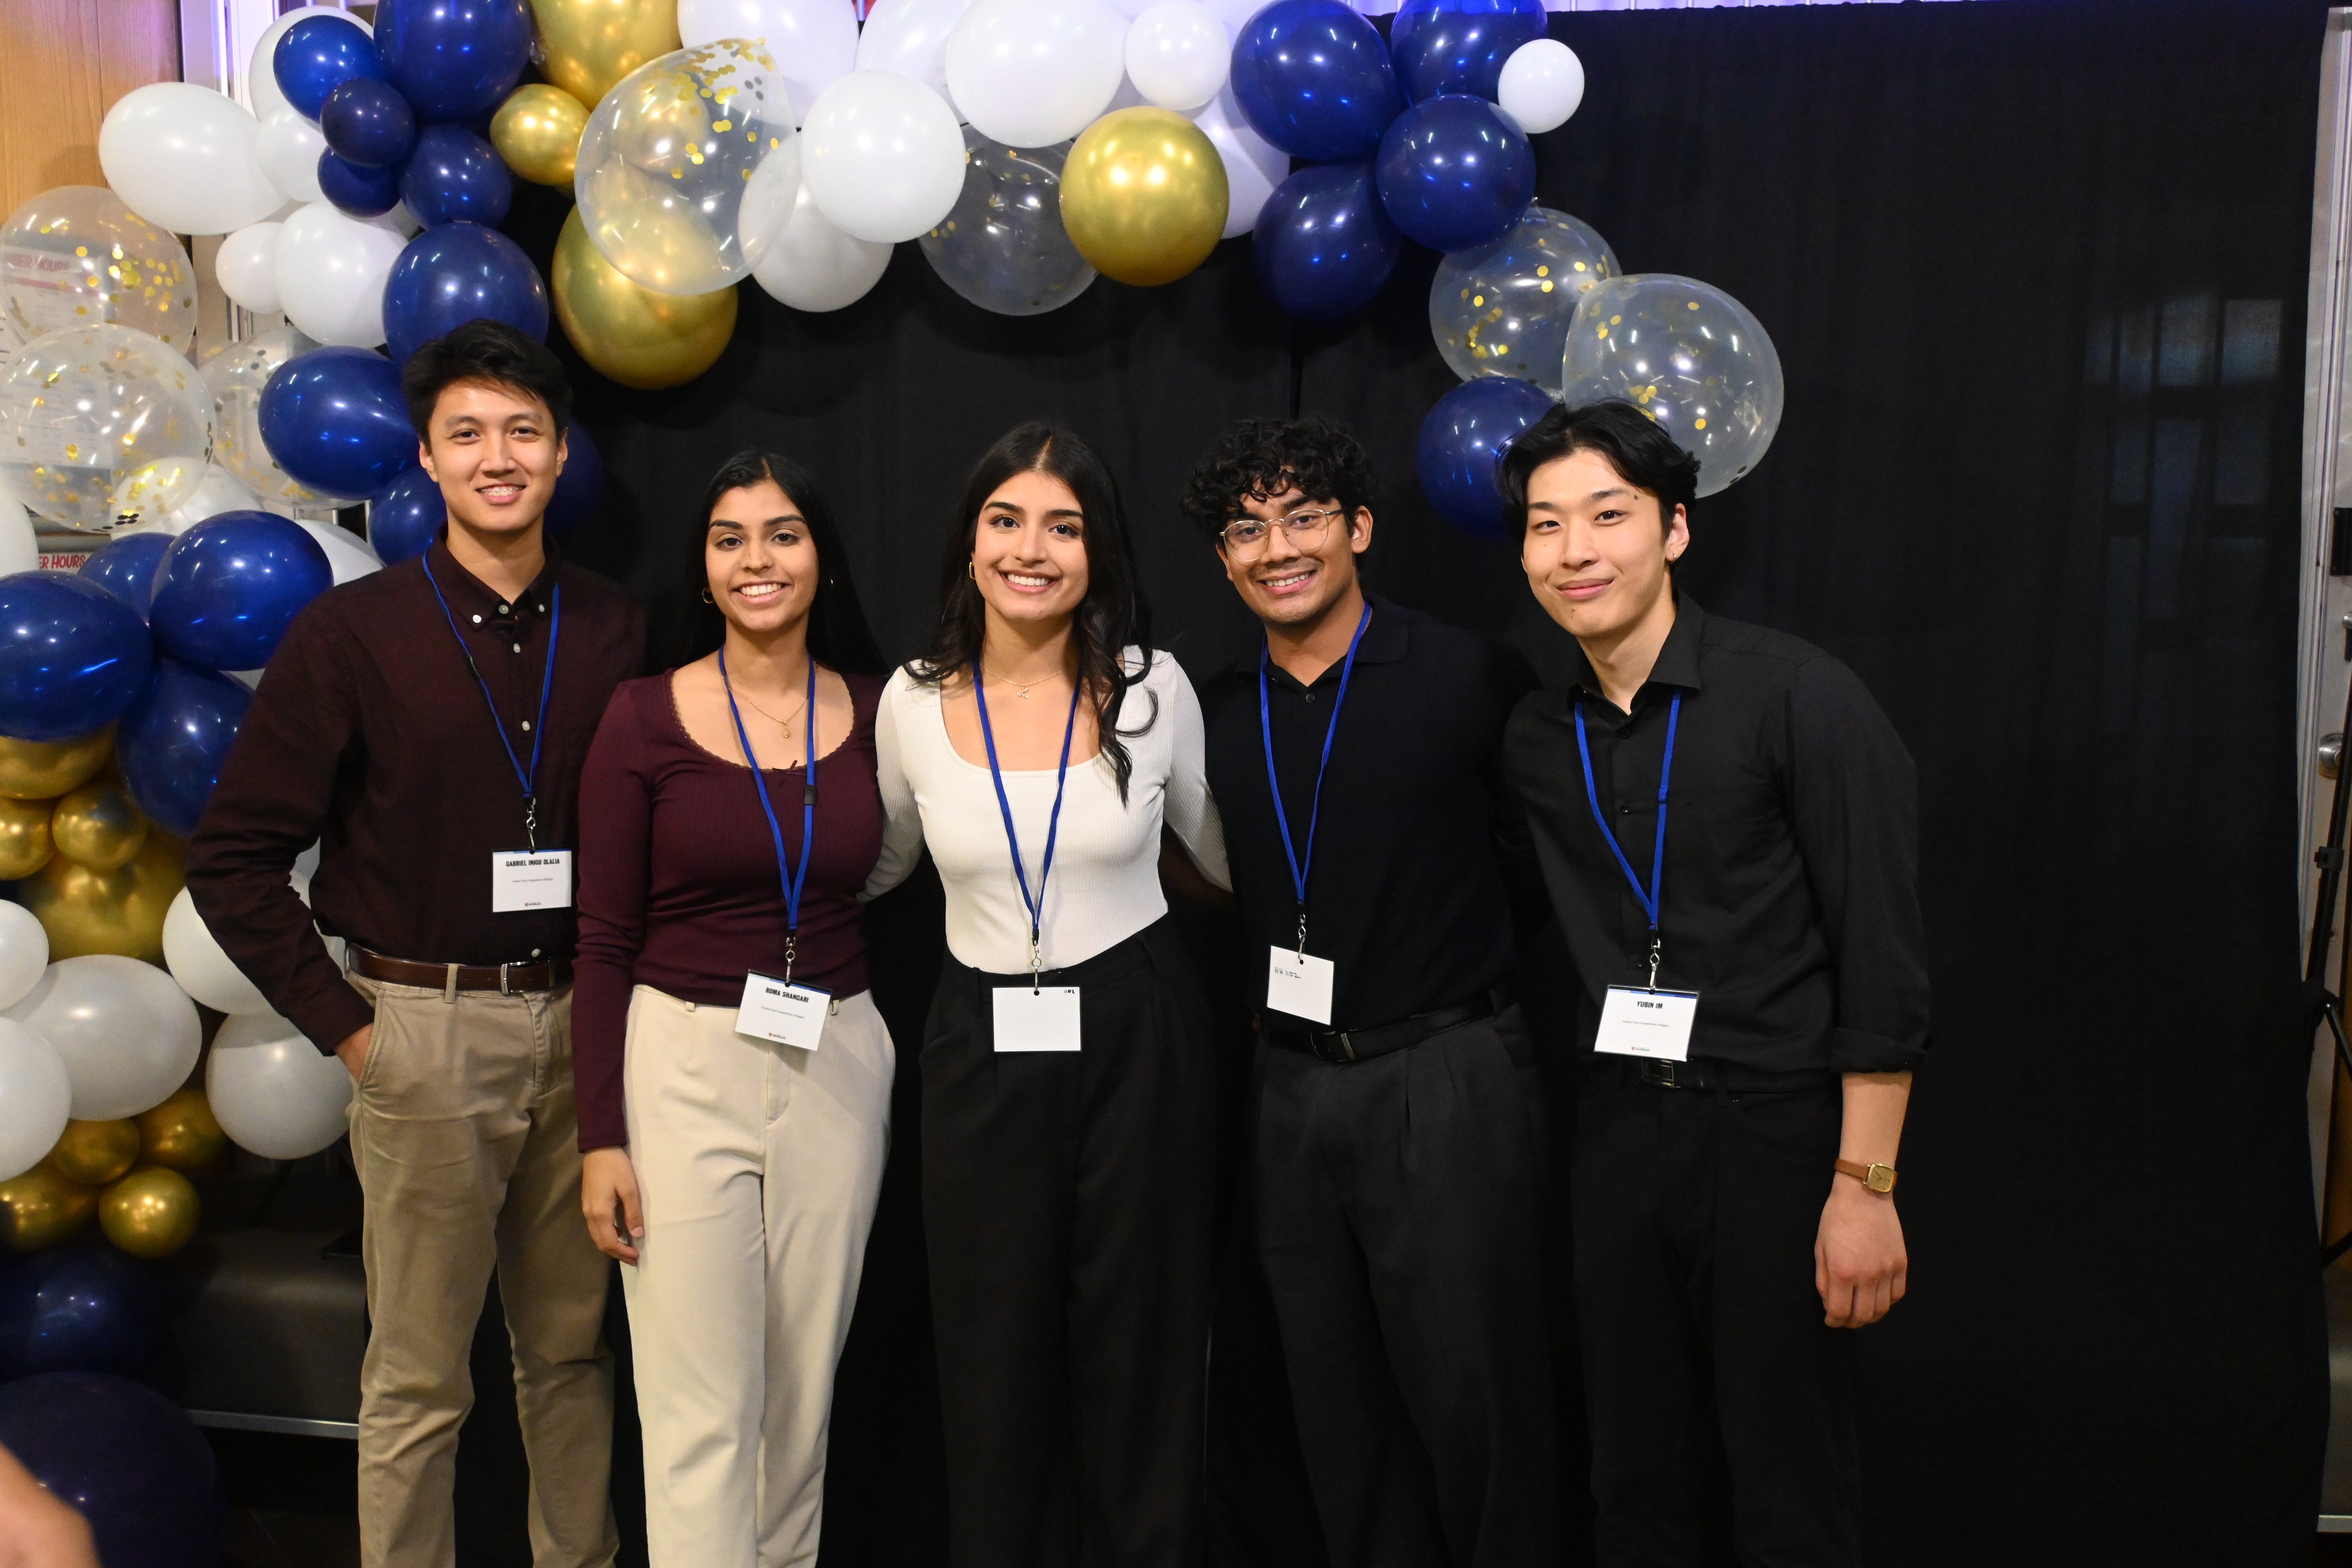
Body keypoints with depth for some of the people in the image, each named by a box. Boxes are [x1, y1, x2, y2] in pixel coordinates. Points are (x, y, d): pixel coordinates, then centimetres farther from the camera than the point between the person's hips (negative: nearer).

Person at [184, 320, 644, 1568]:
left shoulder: (615, 632, 4)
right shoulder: (352, 634, -5)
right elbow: (232, 858, -4)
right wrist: (346, 1025, -6)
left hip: (582, 1023, 3)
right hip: (429, 1030, -3)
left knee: (572, 1346, 16)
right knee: (419, 1374, 8)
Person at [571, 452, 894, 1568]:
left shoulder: (874, 712, 1)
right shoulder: (644, 717, -5)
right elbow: (604, 943, -4)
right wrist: (601, 1136, -6)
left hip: (838, 1067, 3)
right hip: (684, 1065, -2)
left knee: (802, 1390, 14)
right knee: (701, 1412, 1)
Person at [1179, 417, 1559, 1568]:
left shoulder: (1471, 680, -9)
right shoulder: (1219, 714, 6)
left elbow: (1549, 868, -2)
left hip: (1447, 1083, -5)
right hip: (1291, 1091, 5)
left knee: (1475, 1406, 5)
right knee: (1341, 1422, 16)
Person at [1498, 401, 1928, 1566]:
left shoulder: (1798, 696, -11)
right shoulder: (1536, 738, 6)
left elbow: (1883, 957, -12)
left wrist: (1865, 1186, -15)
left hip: (1775, 1131, -4)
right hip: (1618, 1131, 5)